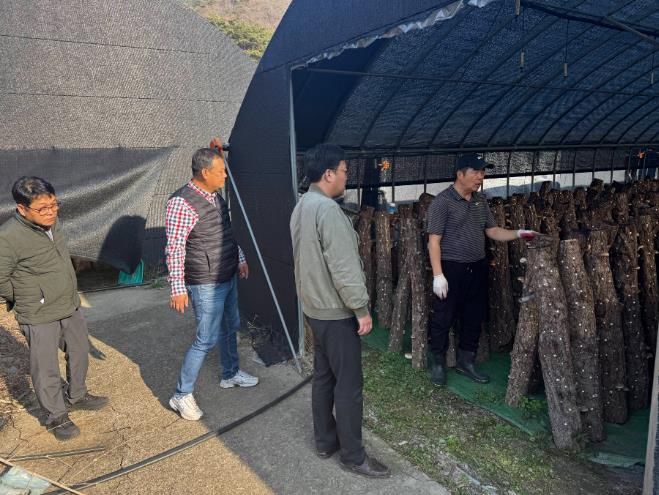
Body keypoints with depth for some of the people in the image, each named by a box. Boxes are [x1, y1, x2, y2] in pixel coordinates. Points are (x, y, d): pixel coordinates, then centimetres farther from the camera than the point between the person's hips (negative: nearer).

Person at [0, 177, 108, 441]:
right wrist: (27, 300, 1)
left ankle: (76, 396, 44)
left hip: (71, 307, 7)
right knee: (46, 369, 8)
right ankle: (56, 416, 28)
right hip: (40, 318, -7)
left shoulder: (53, 222, -2)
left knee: (79, 352, 22)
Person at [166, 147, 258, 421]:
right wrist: (178, 288, -21)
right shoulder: (182, 202, -21)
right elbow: (174, 248, -21)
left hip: (228, 277, 9)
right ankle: (182, 395, 13)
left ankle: (231, 374, 43)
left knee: (231, 327, 22)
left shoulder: (215, 196, 6)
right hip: (206, 285, -9)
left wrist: (240, 258, 22)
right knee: (207, 339, -3)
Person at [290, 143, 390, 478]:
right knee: (349, 384, 1)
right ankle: (353, 456, 14)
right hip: (335, 311, -10)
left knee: (323, 376, 18)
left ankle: (325, 441, 31)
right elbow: (344, 267, -25)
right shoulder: (328, 209, -22)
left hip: (314, 306, 10)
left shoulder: (302, 207, 11)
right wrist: (362, 309, -17)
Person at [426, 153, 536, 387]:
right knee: (444, 318, 3)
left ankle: (466, 361, 30)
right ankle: (438, 363, 20)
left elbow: (492, 231, 13)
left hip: (477, 268, 7)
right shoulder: (442, 201, -11)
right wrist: (438, 275, -18)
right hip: (451, 268, -6)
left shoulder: (481, 200, 9)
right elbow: (434, 240, -14)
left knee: (474, 317, 14)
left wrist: (518, 233, -3)